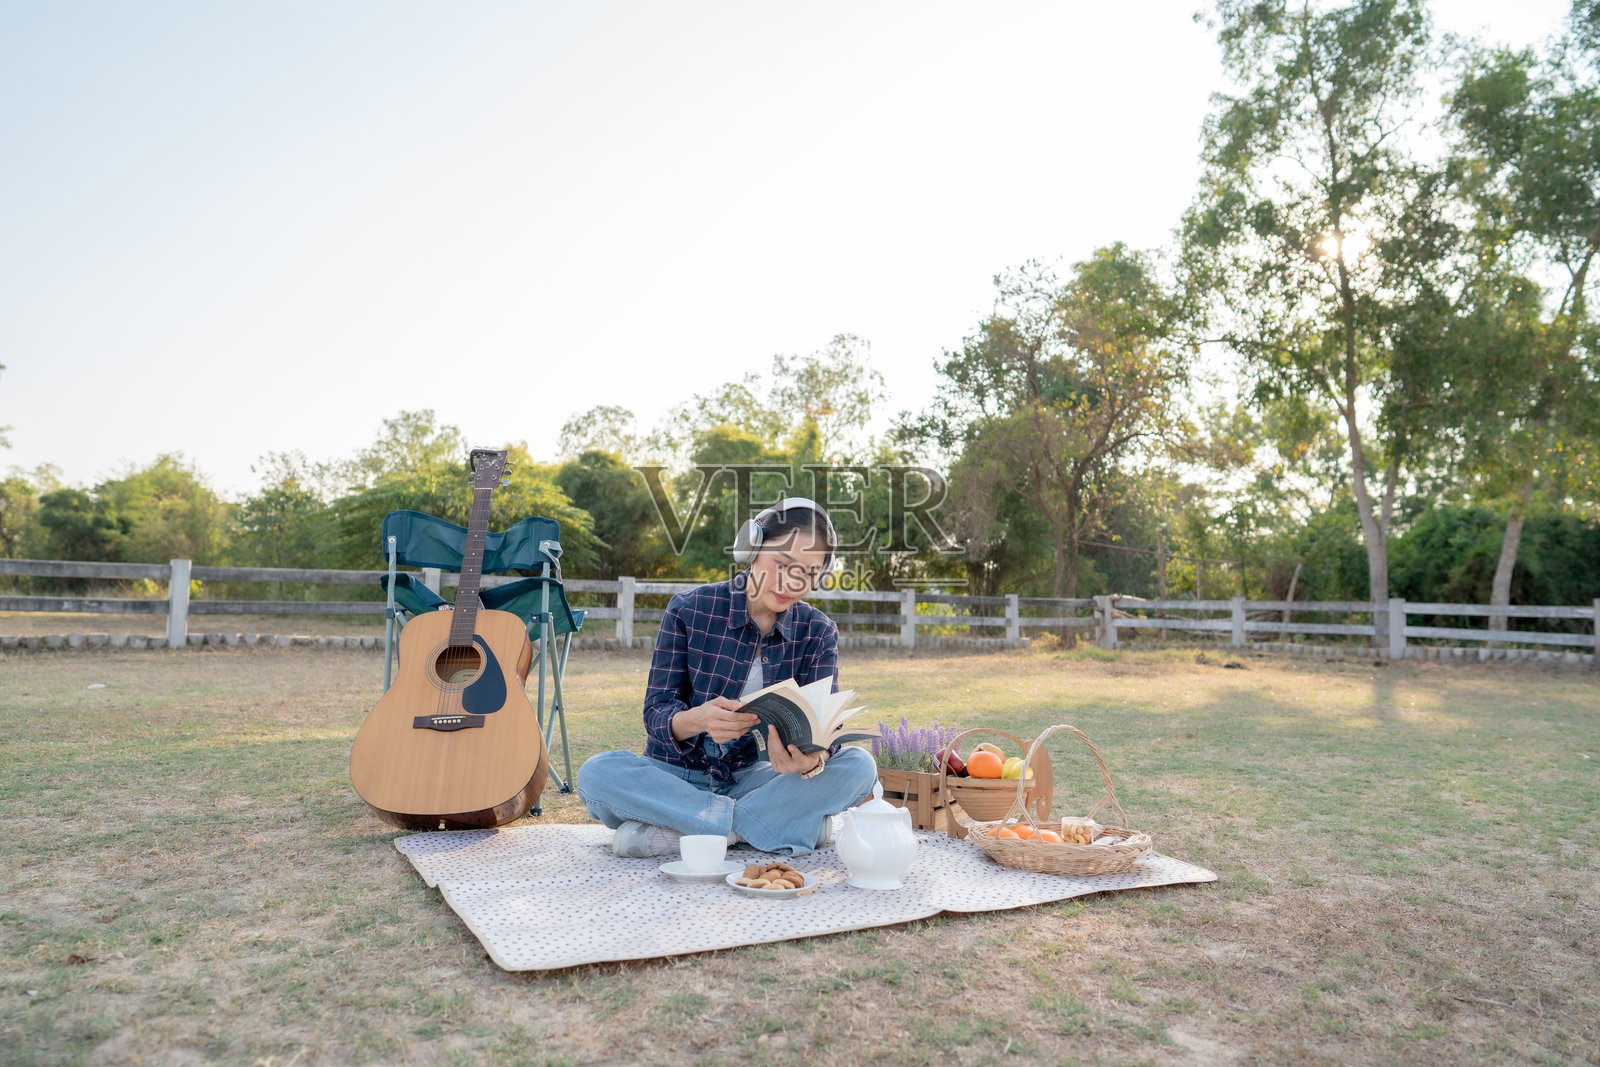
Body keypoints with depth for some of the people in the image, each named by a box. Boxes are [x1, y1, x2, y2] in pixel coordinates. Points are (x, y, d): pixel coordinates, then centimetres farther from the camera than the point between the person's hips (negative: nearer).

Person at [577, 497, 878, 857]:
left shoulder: (817, 632, -1)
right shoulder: (689, 610, -8)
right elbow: (656, 714, -12)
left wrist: (813, 759, -38)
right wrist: (698, 719, -37)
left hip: (753, 778, 2)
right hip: (680, 777, -1)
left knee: (858, 766, -24)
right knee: (597, 773, -31)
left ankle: (669, 832, -26)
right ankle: (787, 820, -26)